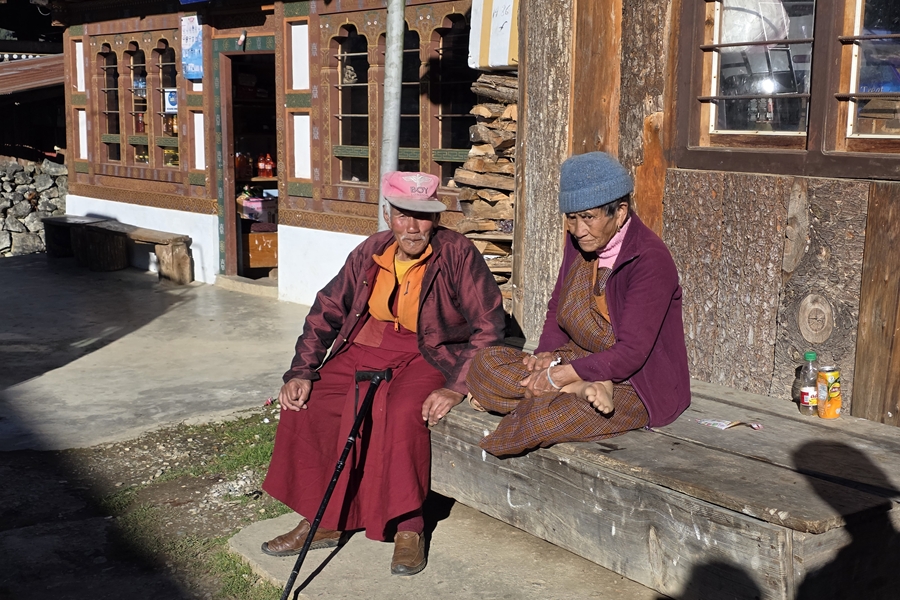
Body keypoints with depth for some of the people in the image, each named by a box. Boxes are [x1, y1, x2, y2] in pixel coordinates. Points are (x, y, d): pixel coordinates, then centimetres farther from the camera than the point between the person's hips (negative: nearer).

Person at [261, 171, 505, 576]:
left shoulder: (456, 253, -13)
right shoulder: (370, 253, 2)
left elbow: (489, 325, -15)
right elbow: (326, 311, 8)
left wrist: (456, 388, -24)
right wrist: (301, 372, -3)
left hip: (430, 356, -5)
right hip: (366, 349, 5)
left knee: (403, 411, -35)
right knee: (302, 402, -12)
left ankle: (408, 527, -16)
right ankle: (321, 521, 4)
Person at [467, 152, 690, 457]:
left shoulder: (651, 260, -20)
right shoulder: (579, 242, 3)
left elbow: (630, 354, -23)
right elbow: (557, 309, 15)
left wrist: (559, 375, -24)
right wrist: (547, 355, -6)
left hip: (633, 385, -9)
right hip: (578, 362, 9)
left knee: (542, 419, -37)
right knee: (485, 363, -12)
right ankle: (583, 389, -23)